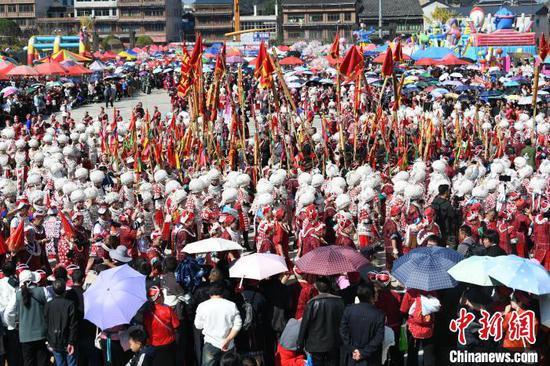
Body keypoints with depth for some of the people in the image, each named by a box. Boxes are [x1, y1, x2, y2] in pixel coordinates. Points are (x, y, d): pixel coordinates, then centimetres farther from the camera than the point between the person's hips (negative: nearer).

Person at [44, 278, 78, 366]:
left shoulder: (48, 305, -1)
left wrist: (49, 341, 14)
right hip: (67, 342, -3)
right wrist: (72, 342, -9)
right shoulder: (70, 304, -12)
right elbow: (73, 325, -13)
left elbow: (46, 324, 6)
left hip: (55, 343, 4)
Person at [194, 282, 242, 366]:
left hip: (211, 344, -1)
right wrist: (228, 340, -10)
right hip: (228, 345, 2)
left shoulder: (202, 306, -4)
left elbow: (198, 325, 4)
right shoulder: (232, 305, -2)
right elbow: (237, 325, -8)